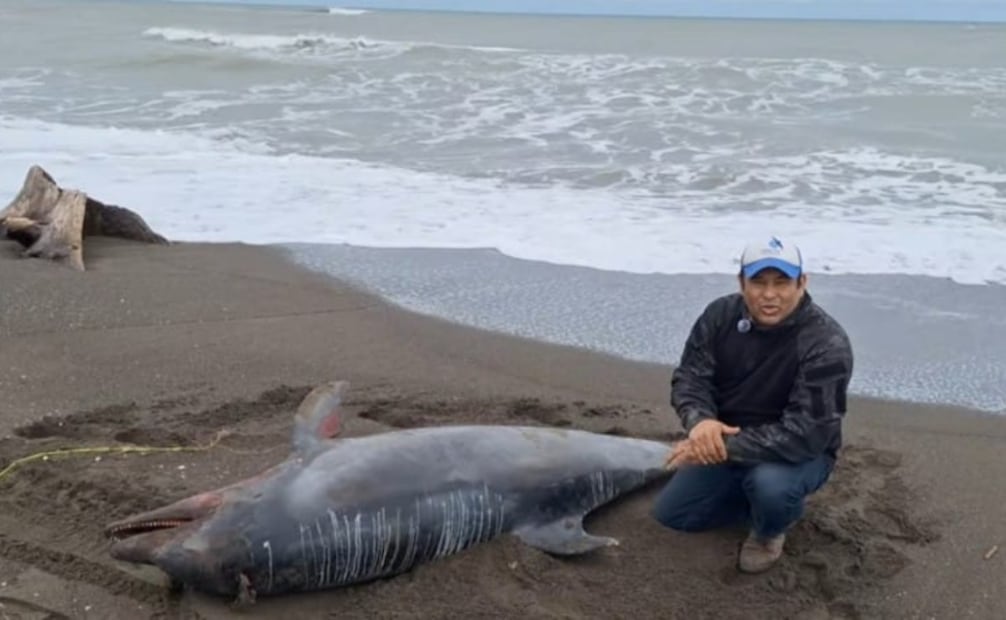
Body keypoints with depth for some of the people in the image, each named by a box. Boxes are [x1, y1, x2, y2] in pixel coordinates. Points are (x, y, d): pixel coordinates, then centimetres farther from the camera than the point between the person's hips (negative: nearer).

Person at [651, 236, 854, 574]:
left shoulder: (827, 344, -29)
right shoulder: (720, 315, -13)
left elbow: (805, 434, -34)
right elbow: (689, 377, -9)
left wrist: (726, 447, -40)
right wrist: (700, 421, -33)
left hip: (799, 453, -5)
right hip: (724, 442, 5)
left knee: (770, 484, -37)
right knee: (670, 513, 1)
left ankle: (769, 531, 1)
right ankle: (761, 501, 21)